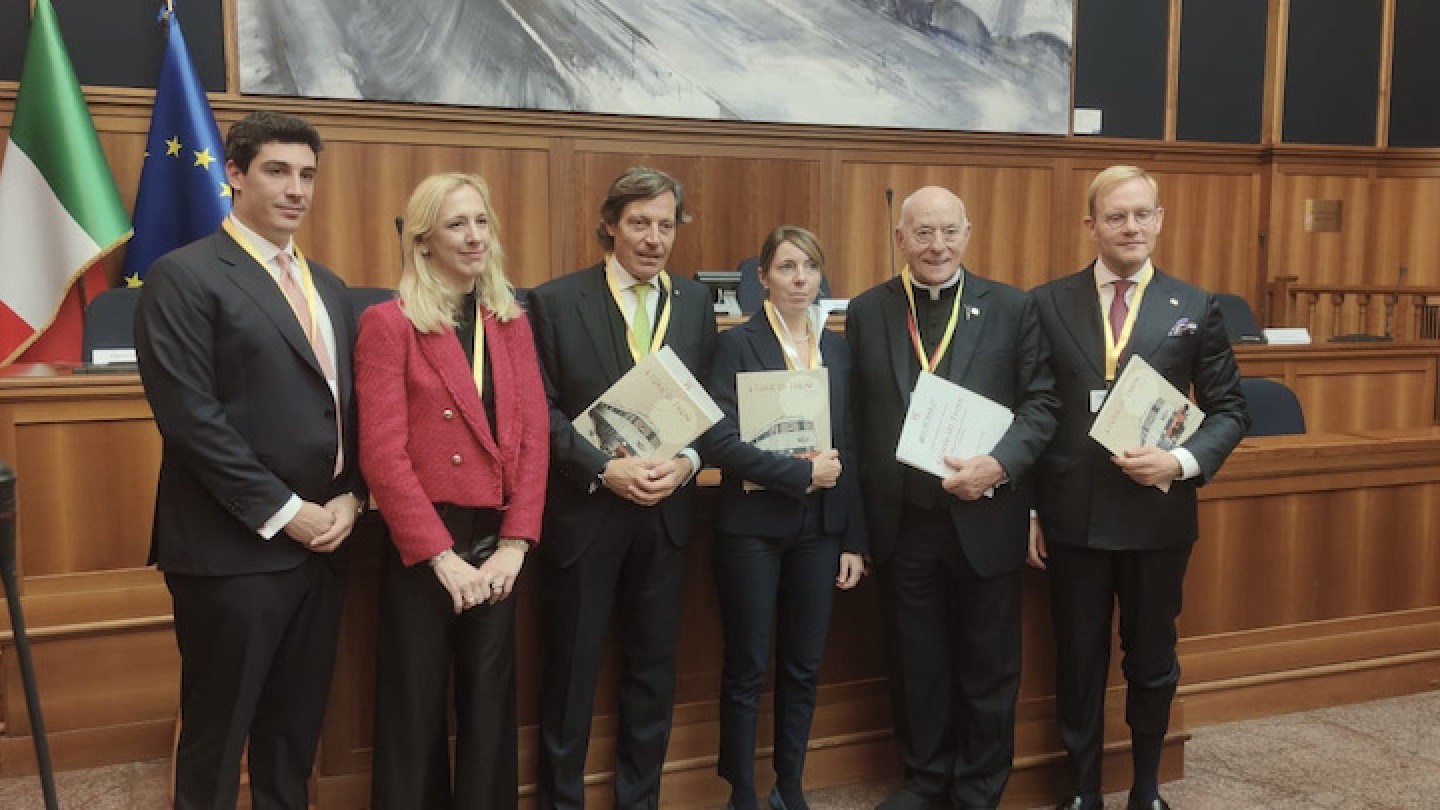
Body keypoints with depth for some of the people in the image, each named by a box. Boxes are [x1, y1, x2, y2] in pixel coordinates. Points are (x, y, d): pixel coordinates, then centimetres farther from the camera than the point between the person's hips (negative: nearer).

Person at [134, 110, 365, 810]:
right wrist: (282, 512, -15)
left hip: (319, 542, 7)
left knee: (295, 733, 16)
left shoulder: (327, 287, 16)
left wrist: (349, 498, 0)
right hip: (233, 550, -6)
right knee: (216, 738, 8)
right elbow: (191, 416, -16)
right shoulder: (183, 277, -7)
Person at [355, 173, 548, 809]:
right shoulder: (388, 323, -6)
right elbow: (383, 454, -12)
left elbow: (533, 437, 4)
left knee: (491, 708, 13)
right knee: (415, 710, 8)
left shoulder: (511, 323, 10)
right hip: (422, 547, -4)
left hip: (498, 544, 4)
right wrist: (443, 555, -15)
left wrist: (514, 543, -7)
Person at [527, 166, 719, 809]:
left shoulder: (695, 302, 7)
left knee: (654, 665, 13)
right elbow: (542, 411, -8)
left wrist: (686, 462, -11)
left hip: (667, 511, 4)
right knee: (572, 667, 8)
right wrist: (604, 470, -18)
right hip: (584, 510, -3)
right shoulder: (556, 301, -5)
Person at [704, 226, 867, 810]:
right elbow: (720, 443, -16)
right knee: (746, 669, 6)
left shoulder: (837, 347, 9)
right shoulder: (739, 344, -6)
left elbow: (849, 449, 9)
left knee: (803, 667, 12)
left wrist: (854, 539, 7)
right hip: (753, 526, -4)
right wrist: (801, 472, -18)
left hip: (820, 527, 4)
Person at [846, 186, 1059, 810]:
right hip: (902, 522, 1)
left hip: (984, 518, -1)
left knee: (989, 666, 11)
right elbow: (855, 418, 3)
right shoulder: (867, 312, 3)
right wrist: (857, 516, -1)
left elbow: (1041, 401, -2)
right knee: (916, 664, 15)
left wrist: (1000, 464, -18)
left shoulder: (1011, 308, -1)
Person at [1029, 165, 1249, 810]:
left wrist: (1182, 462, -15)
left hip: (1159, 515, 1)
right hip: (1072, 515, 0)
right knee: (1078, 661, 12)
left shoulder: (1195, 309, 1)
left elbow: (1228, 410, 4)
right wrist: (1027, 509, -2)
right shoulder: (1048, 303, -1)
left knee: (1153, 660, 15)